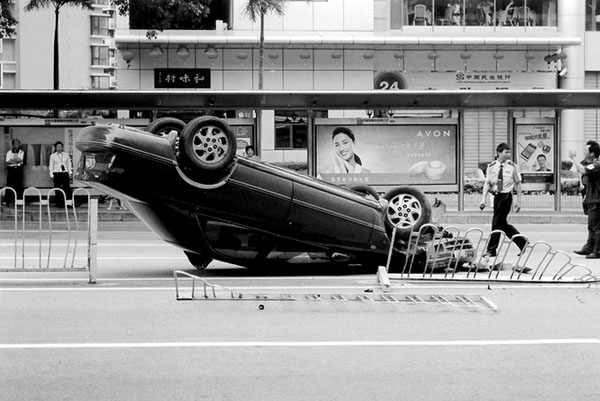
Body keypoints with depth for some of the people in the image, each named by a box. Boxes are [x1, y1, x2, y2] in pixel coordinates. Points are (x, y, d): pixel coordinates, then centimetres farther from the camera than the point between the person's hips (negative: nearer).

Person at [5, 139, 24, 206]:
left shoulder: (21, 152, 8)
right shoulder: (9, 152, 8)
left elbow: (20, 160, -9)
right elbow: (7, 162, -5)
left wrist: (12, 160, -6)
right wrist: (16, 161, -9)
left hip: (19, 169, 0)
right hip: (11, 170, 0)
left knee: (19, 186, -4)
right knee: (9, 185, -4)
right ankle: (9, 201, -3)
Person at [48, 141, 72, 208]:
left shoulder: (66, 155, 12)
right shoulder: (53, 156, 6)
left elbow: (69, 164, 15)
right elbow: (51, 165, 6)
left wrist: (70, 172, 9)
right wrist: (51, 174, 1)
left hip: (65, 173, 2)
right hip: (57, 173, -2)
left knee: (67, 188, -7)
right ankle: (59, 203, 4)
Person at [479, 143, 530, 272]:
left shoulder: (512, 166, -3)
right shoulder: (492, 166, 2)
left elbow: (518, 183, 3)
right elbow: (487, 183, 2)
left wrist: (518, 200, 1)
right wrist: (484, 198, -9)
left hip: (506, 196, -4)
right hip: (497, 195, 4)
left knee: (497, 223, -4)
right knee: (502, 224, 10)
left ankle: (492, 250, 6)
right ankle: (522, 242, 24)